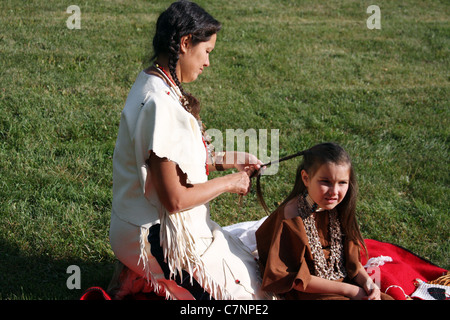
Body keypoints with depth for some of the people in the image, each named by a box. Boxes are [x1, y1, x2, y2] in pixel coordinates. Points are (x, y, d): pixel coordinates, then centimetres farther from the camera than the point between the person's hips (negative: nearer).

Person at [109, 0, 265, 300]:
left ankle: (138, 274, 17)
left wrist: (229, 160, 9)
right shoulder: (160, 104, -27)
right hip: (155, 238, -10)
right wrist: (229, 182, -12)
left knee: (250, 262, 21)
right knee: (250, 287, 1)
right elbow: (175, 199, -25)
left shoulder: (153, 83, 4)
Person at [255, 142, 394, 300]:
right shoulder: (291, 219, -19)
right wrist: (348, 290, -15)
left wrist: (366, 281, -10)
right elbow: (297, 279, -15)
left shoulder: (338, 210, 1)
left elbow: (351, 258, 10)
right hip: (309, 295, -6)